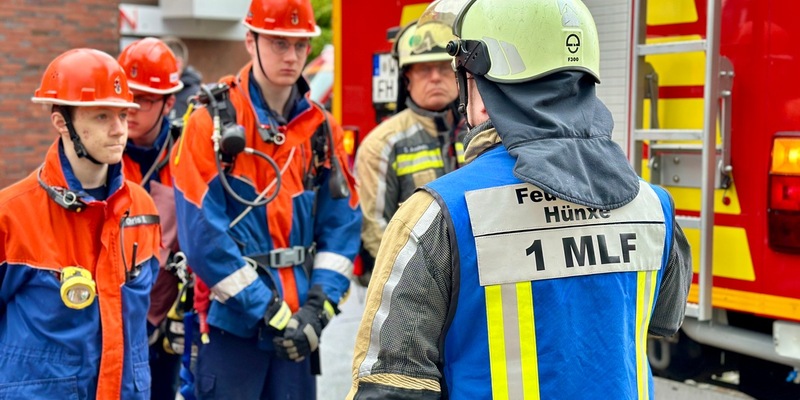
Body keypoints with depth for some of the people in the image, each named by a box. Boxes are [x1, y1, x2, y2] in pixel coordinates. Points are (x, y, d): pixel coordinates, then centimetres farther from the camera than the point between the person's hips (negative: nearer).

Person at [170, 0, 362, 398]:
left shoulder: (322, 128, 7)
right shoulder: (212, 122, -7)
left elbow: (341, 226, 6)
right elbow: (202, 235, -14)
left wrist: (319, 306, -7)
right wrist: (269, 312, -14)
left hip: (298, 326, 4)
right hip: (232, 322, -4)